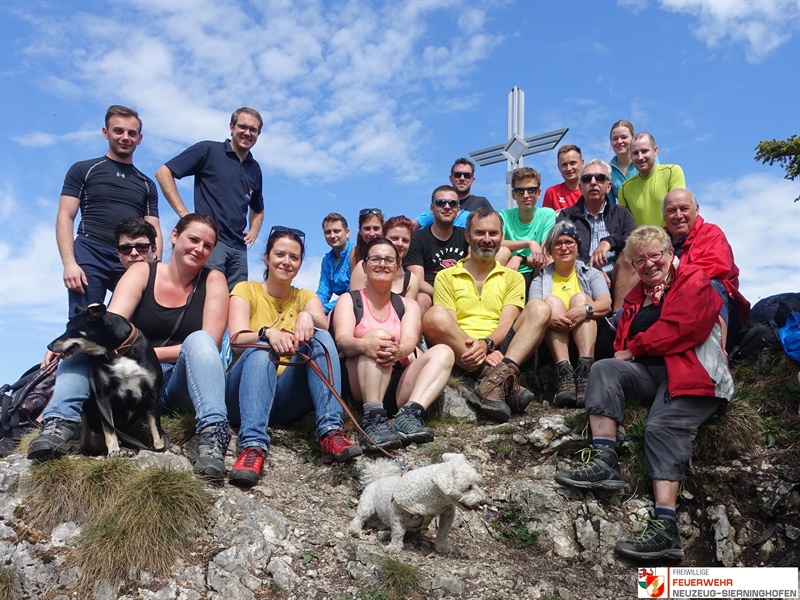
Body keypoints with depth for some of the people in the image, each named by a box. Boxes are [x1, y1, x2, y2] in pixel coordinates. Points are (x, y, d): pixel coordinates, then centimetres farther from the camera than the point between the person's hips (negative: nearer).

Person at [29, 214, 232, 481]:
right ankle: (61, 424, -32)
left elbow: (209, 345, -11)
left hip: (182, 384, -2)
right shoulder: (141, 272, 2)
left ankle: (212, 433, -43)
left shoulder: (213, 281, -1)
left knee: (198, 340, -30)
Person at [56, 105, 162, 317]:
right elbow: (65, 218, 5)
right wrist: (69, 263, -10)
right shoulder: (83, 170, 13)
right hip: (90, 255, -2)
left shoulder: (147, 185, 21)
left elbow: (154, 232, 16)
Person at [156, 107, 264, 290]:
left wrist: (254, 231, 14)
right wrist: (184, 213, -9)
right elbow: (163, 173, -3)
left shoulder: (254, 169, 18)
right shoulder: (208, 150, 2)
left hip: (238, 248, 6)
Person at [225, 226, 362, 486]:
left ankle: (331, 432, -34)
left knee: (320, 338, -20)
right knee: (261, 350, -32)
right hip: (245, 393, -2)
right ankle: (253, 446, -49)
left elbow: (324, 328, -7)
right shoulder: (246, 290, 7)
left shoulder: (306, 297, 16)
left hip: (289, 400, 2)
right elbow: (237, 340, -12)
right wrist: (267, 333, -33)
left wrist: (308, 316, -31)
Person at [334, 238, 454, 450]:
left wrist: (398, 351, -31)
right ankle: (374, 420, -42)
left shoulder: (407, 305, 17)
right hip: (360, 384, -2)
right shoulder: (349, 300, 11)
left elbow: (410, 341, -4)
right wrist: (364, 344, -35)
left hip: (399, 387, 3)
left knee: (443, 352, -19)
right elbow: (342, 340, -9)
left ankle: (410, 413, -38)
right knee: (379, 335, -28)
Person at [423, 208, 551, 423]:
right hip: (462, 354, -1)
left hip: (501, 351, 2)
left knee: (539, 308, -17)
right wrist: (480, 351, -18)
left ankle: (498, 376, -39)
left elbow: (507, 323, 4)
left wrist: (487, 343, -20)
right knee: (434, 316, -29)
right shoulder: (446, 277, 15)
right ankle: (507, 382, -35)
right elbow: (447, 325, 1)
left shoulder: (512, 278, 20)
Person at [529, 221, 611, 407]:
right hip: (553, 340, 0)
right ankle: (564, 372, -43)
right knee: (552, 301, -22)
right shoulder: (540, 280, 18)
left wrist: (586, 309, -26)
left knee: (580, 298, -22)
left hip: (588, 337, 0)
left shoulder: (591, 274, 18)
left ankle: (585, 371, -42)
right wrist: (548, 317, -27)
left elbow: (606, 304, -3)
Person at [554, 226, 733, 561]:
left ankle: (666, 529, -36)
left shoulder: (694, 282, 3)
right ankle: (604, 463, -29)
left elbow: (676, 329, -11)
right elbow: (623, 340, 19)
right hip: (650, 372, 7)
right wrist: (622, 354, -5)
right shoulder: (638, 295, 25)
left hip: (691, 374, -7)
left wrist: (633, 349, -2)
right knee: (604, 370, -18)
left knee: (663, 427, -28)